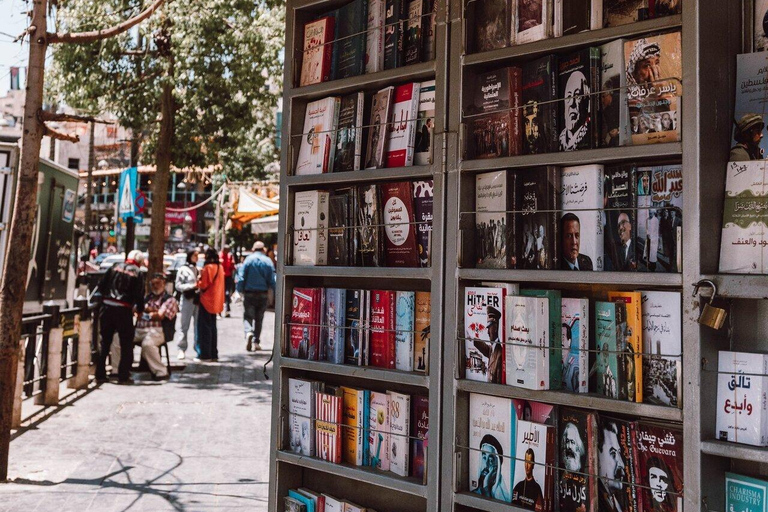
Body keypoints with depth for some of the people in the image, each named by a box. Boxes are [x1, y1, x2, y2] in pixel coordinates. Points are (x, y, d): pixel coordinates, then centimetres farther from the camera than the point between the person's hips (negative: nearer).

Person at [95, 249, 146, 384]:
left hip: (107, 307, 4)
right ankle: (123, 376, 6)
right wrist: (140, 309, 10)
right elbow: (139, 295, -6)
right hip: (123, 310, -4)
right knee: (126, 344, 7)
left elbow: (101, 286, 8)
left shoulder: (115, 267, 8)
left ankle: (100, 374, 17)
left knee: (105, 342, 13)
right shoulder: (137, 273, -1)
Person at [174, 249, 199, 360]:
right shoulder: (183, 269, -1)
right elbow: (178, 285, -6)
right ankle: (182, 349, 4)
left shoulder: (198, 269, 14)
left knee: (199, 325, 5)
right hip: (188, 299, -5)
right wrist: (192, 286, -15)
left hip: (198, 299, 5)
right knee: (185, 325, -1)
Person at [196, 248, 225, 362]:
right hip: (215, 302, 8)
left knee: (204, 328, -2)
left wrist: (199, 279, 1)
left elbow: (203, 286, -16)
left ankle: (204, 355, -1)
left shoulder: (208, 268, -15)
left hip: (206, 301, -8)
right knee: (212, 327, 13)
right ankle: (213, 354, 16)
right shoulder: (220, 268, 9)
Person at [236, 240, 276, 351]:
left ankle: (248, 333, -27)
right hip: (263, 293, 2)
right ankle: (256, 342, 13)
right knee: (259, 318, 11)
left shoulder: (248, 259, -3)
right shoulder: (268, 261, 0)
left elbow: (241, 277, -5)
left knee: (248, 316, 1)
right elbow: (272, 279, 0)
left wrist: (240, 291, 1)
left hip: (249, 293, -2)